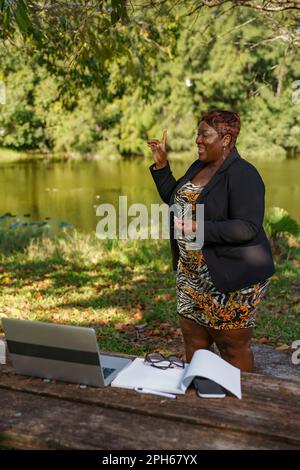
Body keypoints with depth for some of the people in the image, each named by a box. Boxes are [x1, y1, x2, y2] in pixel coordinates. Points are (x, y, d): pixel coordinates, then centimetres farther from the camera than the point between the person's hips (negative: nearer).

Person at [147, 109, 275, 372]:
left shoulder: (242, 175, -16)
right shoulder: (198, 167, 10)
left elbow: (248, 228, -24)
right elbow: (175, 200, 21)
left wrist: (198, 228, -31)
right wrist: (161, 164, 11)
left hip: (230, 278, -8)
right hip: (193, 276, 8)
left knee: (234, 350, 5)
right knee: (193, 342, 17)